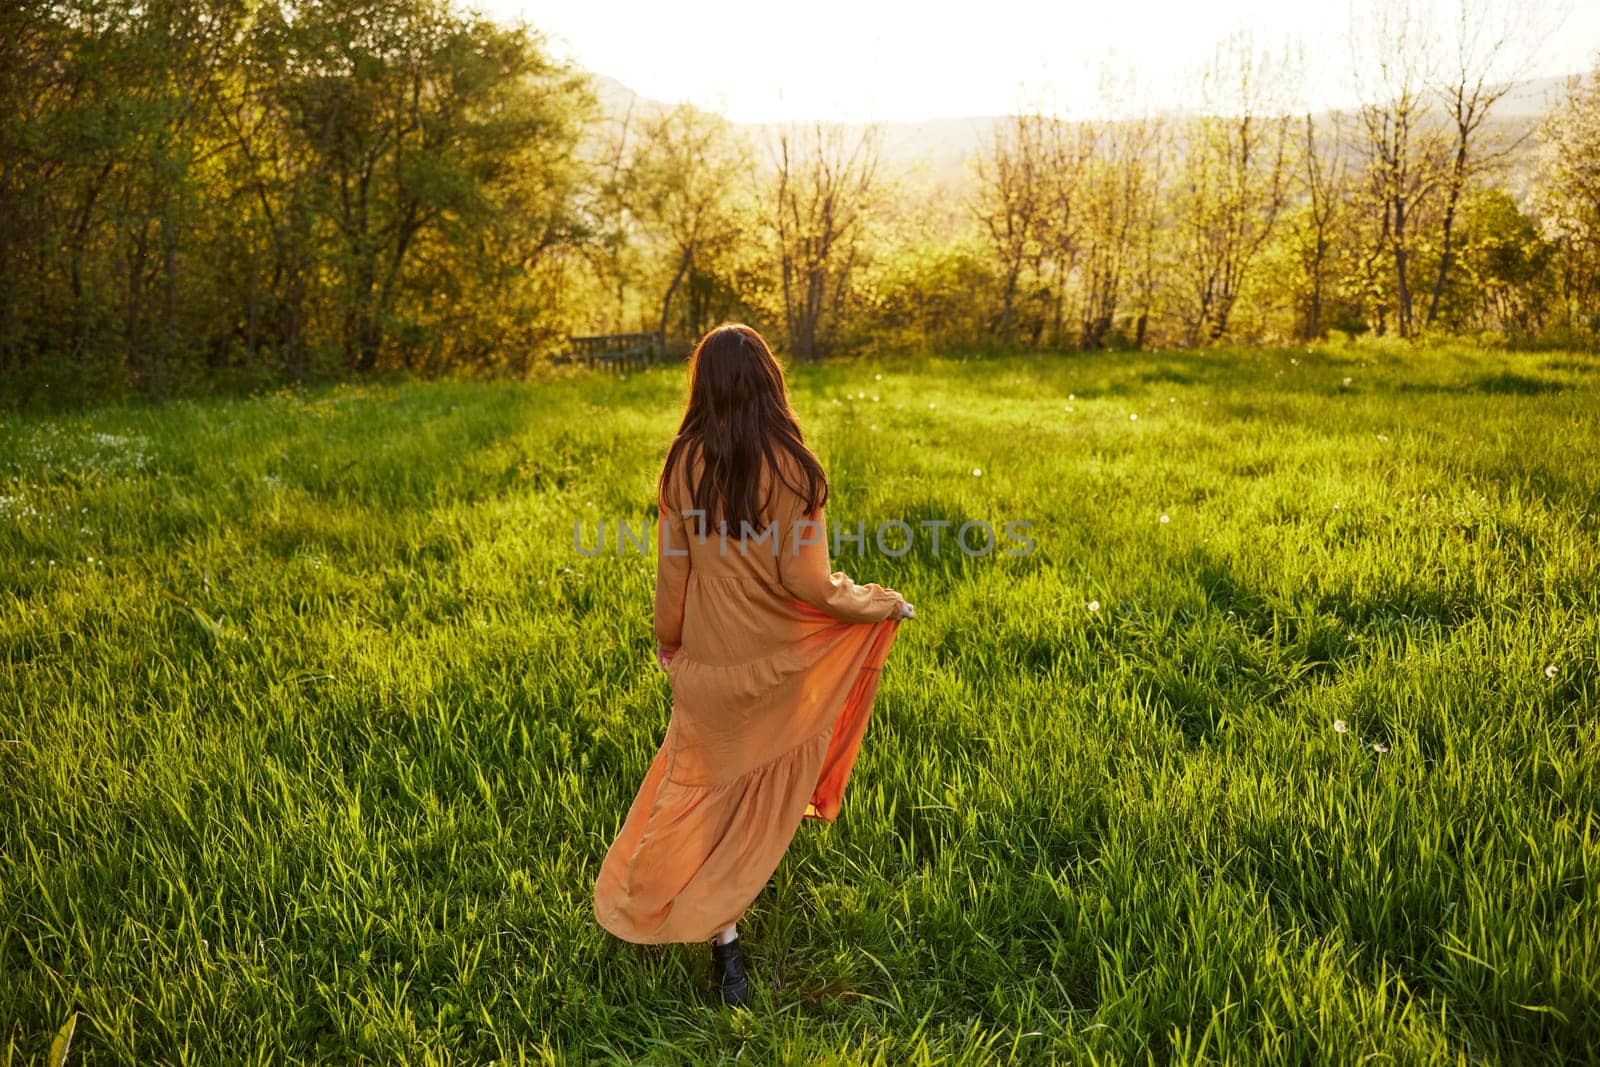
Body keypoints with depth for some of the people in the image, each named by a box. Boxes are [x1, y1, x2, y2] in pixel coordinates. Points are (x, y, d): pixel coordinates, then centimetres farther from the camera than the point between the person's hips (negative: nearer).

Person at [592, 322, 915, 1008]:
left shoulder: (685, 462, -10)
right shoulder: (791, 467, -18)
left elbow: (672, 568, -2)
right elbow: (807, 582, -18)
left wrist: (667, 639, 15)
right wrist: (880, 603, -1)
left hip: (707, 655, 1)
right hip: (777, 657, -1)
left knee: (712, 783, 17)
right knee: (763, 783, 23)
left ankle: (722, 934, 19)